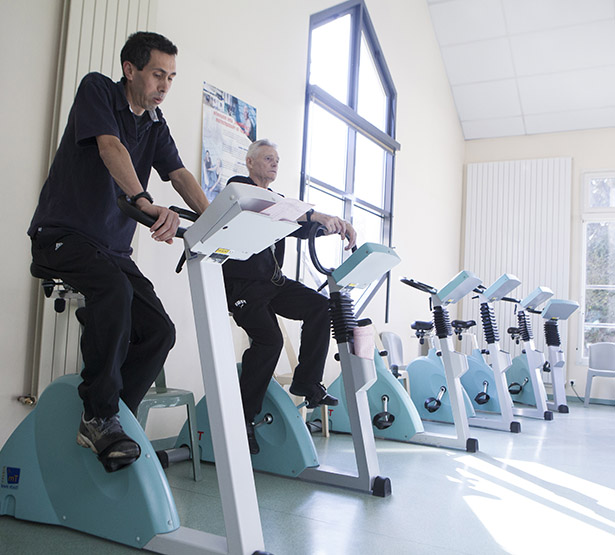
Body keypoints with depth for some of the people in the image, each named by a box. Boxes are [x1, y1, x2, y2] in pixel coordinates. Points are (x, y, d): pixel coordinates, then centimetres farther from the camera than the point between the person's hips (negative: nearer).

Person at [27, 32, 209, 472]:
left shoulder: (155, 125, 14)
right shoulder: (97, 90, -4)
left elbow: (180, 175, 1)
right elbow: (110, 147, -23)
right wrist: (146, 203, -41)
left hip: (114, 247, 7)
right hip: (62, 234, -7)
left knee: (159, 330, -8)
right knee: (115, 287, -36)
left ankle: (111, 421, 3)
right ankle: (100, 416, -25)